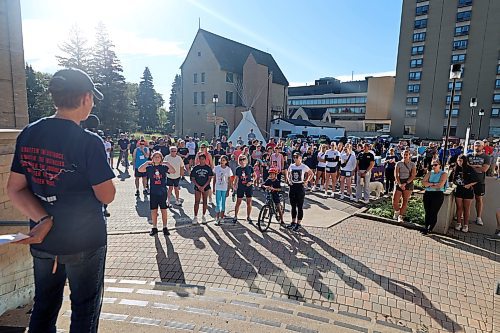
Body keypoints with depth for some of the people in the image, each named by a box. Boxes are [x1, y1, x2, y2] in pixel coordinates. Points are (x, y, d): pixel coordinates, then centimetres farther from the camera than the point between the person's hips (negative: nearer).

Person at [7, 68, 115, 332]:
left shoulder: (28, 135, -2)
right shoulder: (89, 142, -21)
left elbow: (15, 190, -2)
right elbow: (106, 196, -15)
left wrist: (46, 220, -11)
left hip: (42, 240, 6)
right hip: (84, 241, -5)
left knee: (44, 306, 23)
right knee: (85, 309, 15)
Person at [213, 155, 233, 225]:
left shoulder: (228, 169, -5)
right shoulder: (216, 168, -1)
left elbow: (229, 181, -2)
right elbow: (214, 179, 6)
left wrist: (228, 191, -5)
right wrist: (213, 188, 5)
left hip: (224, 189, 0)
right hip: (218, 188, 1)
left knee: (223, 204, 9)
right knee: (218, 203, -2)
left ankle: (221, 218, 19)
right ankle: (217, 218, 5)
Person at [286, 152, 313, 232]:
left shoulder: (304, 167, -7)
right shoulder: (291, 166, 4)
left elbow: (311, 173, 5)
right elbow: (288, 173, 20)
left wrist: (306, 181, -3)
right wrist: (288, 180, 4)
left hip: (300, 186, -4)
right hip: (292, 186, 4)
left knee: (300, 206, 3)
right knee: (293, 206, 12)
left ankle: (298, 224, 12)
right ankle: (293, 222, 24)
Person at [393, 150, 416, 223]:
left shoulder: (412, 164, 4)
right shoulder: (398, 163, 4)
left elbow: (413, 175, -5)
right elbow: (396, 175, -3)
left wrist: (405, 183, -15)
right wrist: (399, 184, -15)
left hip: (408, 183, 0)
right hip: (399, 183, 0)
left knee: (405, 201, 0)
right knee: (395, 201, -6)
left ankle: (401, 216, 12)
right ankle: (397, 211, 23)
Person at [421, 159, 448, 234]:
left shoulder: (443, 174, 0)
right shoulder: (429, 173, 13)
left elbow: (440, 185, -13)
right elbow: (423, 182, 1)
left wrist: (429, 185, -3)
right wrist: (433, 184, -10)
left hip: (438, 194, -4)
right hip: (427, 194, 4)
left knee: (433, 213, -5)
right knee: (427, 212, 5)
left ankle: (429, 229, 3)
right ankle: (426, 227, 12)